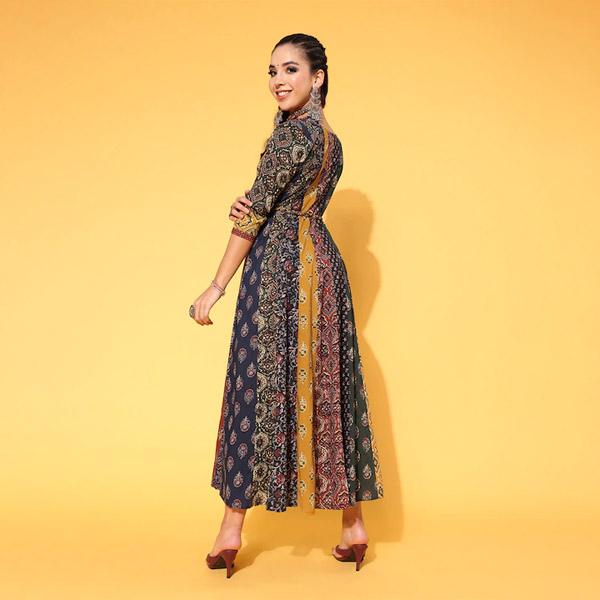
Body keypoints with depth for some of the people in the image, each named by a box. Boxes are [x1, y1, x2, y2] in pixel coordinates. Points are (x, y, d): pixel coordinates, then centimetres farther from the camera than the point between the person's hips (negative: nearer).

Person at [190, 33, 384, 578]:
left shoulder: (293, 131, -11)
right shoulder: (331, 139, 17)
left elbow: (257, 212, -13)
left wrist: (217, 286, -9)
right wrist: (250, 211, -8)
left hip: (280, 266, -8)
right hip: (323, 262, 8)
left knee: (259, 386, -1)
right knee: (329, 390, 9)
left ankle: (232, 531, 10)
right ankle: (354, 526, 16)